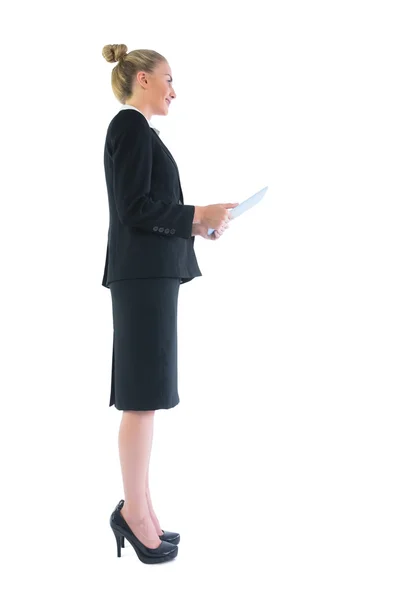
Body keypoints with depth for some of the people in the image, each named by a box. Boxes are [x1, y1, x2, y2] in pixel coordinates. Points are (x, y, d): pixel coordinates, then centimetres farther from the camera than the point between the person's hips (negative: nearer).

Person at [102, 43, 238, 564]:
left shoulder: (135, 129, 20)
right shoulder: (131, 124, -8)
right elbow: (134, 208, -17)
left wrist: (193, 224, 11)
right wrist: (197, 216, -10)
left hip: (148, 273, 10)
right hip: (143, 273, -10)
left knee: (145, 395, 9)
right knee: (144, 394, -7)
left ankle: (139, 509, 16)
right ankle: (134, 512, 1)